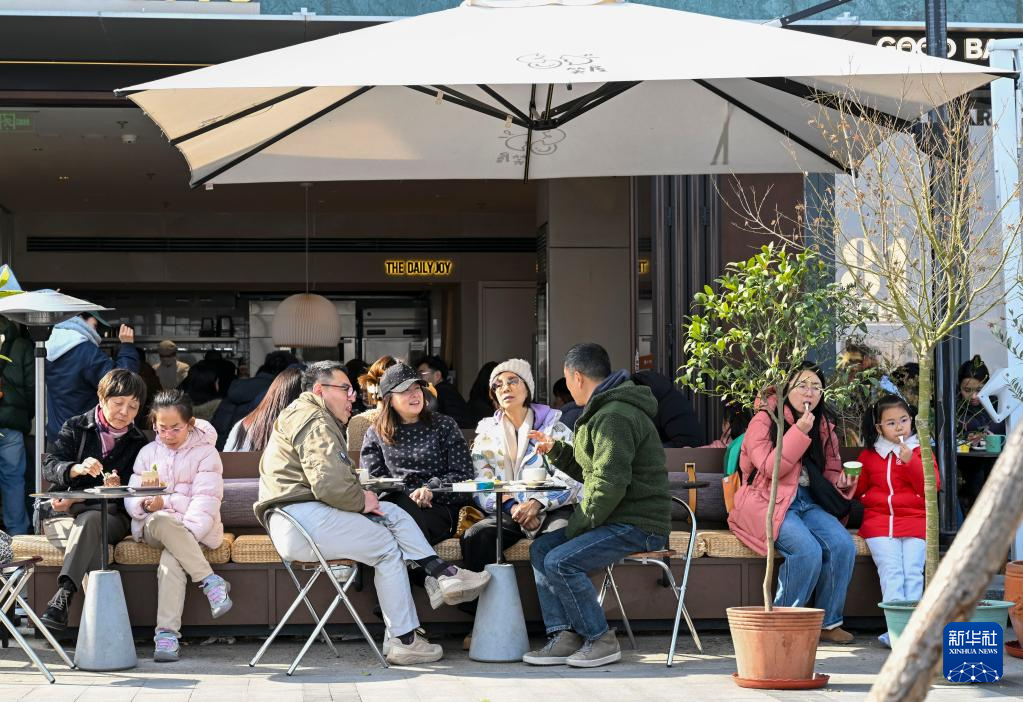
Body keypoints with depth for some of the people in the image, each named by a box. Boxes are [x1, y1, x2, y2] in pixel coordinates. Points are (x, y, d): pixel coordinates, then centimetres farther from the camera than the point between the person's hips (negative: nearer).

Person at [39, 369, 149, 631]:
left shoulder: (137, 443, 12)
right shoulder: (76, 428, 9)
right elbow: (49, 467, -5)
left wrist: (77, 500, -11)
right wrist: (77, 469, -29)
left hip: (109, 516, 0)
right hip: (63, 515, 0)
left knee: (89, 520, -37)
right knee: (92, 540, -35)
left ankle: (63, 595, -47)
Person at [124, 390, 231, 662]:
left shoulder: (205, 453, 4)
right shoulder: (148, 452, 16)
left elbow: (205, 501, -7)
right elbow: (132, 499, 7)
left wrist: (165, 502, -22)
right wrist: (146, 504, -18)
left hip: (193, 529, -2)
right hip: (153, 526, 3)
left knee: (170, 561, -36)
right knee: (162, 523, -37)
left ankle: (167, 634, -38)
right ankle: (210, 580, -36)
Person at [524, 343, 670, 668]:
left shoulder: (614, 418, -17)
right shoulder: (603, 412, 19)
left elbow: (610, 483, -25)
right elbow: (592, 471, 28)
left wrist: (579, 525, -16)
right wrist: (556, 450, 22)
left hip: (637, 526, -11)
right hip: (618, 521, 11)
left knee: (560, 561, -23)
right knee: (540, 549, 9)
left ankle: (601, 640, -8)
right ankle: (565, 637, 1)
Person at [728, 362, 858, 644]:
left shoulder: (824, 426, 15)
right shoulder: (764, 420, -4)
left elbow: (830, 470, 22)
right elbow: (770, 468, -15)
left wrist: (843, 482, -3)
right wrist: (800, 431, -18)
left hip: (807, 501, 6)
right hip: (767, 503, -6)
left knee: (843, 545, -22)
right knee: (808, 550, -31)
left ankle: (828, 623, -7)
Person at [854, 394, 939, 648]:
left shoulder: (920, 451, 12)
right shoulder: (868, 456, 16)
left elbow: (932, 486, -1)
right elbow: (859, 491, 28)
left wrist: (910, 462, -11)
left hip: (914, 520, 0)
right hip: (878, 520, 0)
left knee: (912, 571, -18)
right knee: (890, 569, -20)